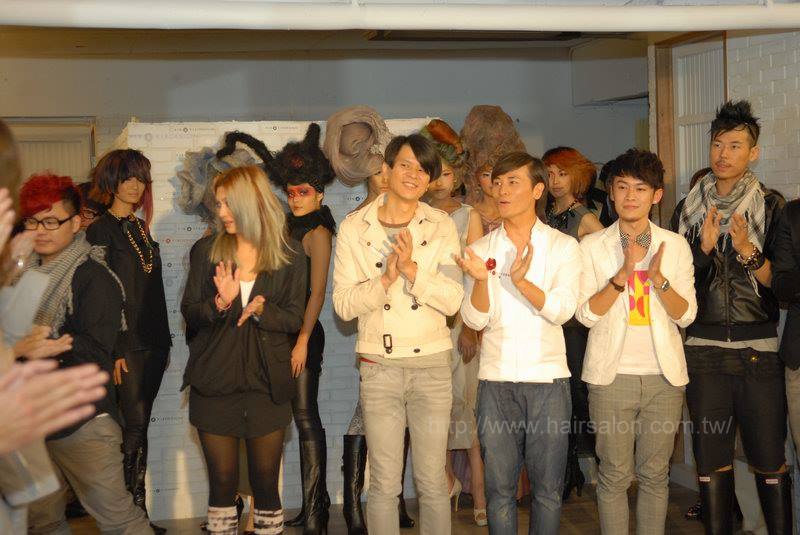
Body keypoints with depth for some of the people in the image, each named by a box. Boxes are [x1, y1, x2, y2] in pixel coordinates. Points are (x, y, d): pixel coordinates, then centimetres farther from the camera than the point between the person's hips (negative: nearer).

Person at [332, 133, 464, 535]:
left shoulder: (442, 227, 1)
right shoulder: (353, 228, 1)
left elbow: (452, 301, -7)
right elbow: (343, 305, -4)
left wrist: (412, 268, -19)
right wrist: (384, 279, -19)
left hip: (432, 364, 0)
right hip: (379, 365, 0)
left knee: (432, 482, 6)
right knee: (384, 484, 5)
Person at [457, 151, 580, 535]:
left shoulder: (563, 247, 3)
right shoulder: (481, 249, 7)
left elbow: (561, 309, -11)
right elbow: (475, 319, -1)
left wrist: (521, 281, -26)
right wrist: (480, 279, -21)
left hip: (548, 378, -1)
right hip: (496, 379, 1)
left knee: (548, 486, 4)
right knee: (499, 486, 5)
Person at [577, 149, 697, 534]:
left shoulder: (675, 245, 6)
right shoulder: (592, 247, 2)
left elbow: (686, 315, 0)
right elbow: (586, 313, -6)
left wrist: (658, 278, -17)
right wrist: (623, 274, -18)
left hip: (664, 376, 2)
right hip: (612, 375, -1)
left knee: (655, 474, 8)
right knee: (615, 476, 2)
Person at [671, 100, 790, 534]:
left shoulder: (772, 207, 2)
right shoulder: (688, 209, 10)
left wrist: (748, 251, -20)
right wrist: (704, 248, -9)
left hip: (759, 348, -2)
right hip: (704, 348, 3)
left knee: (770, 461, -2)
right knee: (711, 461, 7)